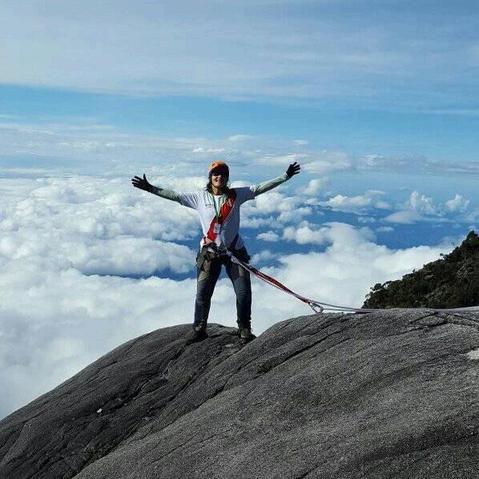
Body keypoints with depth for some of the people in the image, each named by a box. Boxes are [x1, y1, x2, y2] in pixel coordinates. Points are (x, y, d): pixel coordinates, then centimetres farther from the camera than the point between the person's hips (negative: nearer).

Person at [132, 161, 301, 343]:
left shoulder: (236, 195, -1)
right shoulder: (200, 197, -2)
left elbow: (260, 187, -1)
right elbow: (175, 195, 0)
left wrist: (285, 176, -5)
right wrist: (151, 188, -5)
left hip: (235, 251, 1)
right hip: (209, 253, 0)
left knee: (243, 293, 2)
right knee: (203, 294, 4)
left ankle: (244, 330, 20)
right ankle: (199, 330, 22)